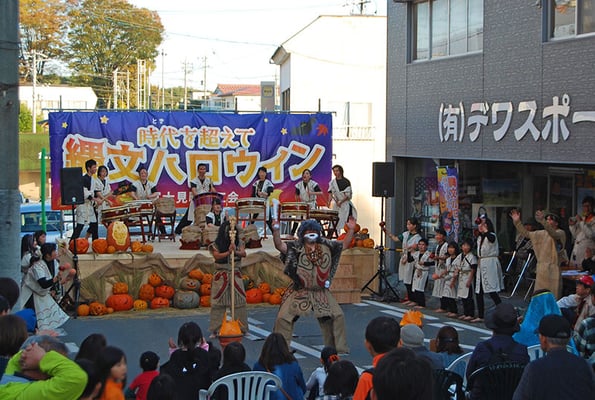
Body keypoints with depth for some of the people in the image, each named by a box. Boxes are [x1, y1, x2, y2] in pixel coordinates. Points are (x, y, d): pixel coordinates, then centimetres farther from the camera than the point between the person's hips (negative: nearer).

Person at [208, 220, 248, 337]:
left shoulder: (239, 243, 3)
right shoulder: (216, 245, -3)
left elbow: (244, 253, -13)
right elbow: (216, 256, -16)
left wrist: (235, 251, -33)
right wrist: (228, 252, -28)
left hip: (236, 275, 2)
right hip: (221, 276, -2)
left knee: (239, 301, -1)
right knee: (218, 303, -1)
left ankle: (241, 328, 8)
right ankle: (216, 330, 5)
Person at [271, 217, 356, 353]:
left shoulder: (326, 245, 3)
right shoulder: (296, 247, -8)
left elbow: (344, 245, 9)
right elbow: (279, 245, -20)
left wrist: (351, 230, -4)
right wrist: (276, 230, -35)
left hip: (321, 292, 3)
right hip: (299, 291, -3)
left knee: (337, 316, 3)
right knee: (283, 318, -9)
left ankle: (339, 348, 19)